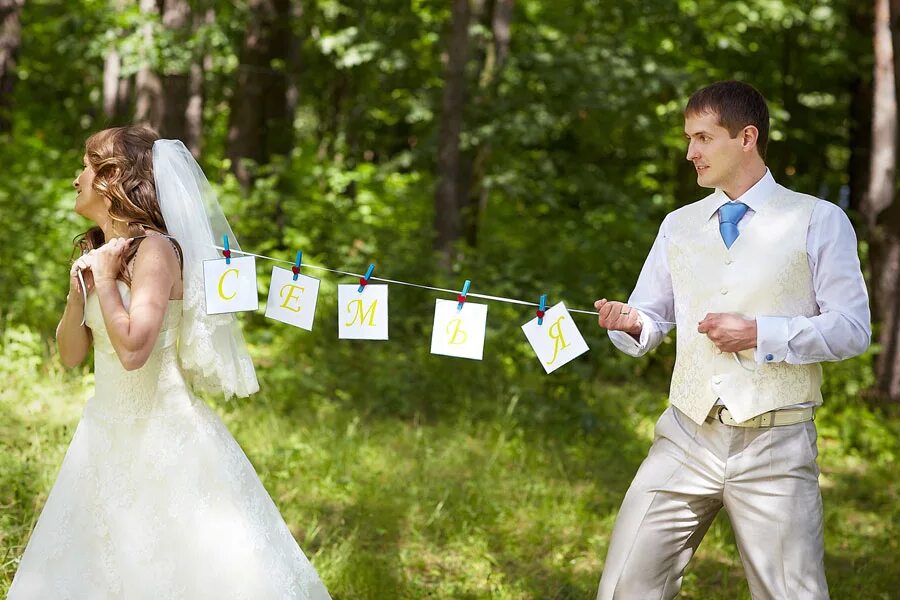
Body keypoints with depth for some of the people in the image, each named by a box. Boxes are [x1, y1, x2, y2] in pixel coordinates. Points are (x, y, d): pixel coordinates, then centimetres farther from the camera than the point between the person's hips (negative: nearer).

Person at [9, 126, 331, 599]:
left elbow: (133, 350, -27)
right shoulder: (96, 253, 10)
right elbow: (71, 355, 13)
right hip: (107, 434, 9)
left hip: (161, 434, -8)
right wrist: (78, 292, -2)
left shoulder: (155, 249, -16)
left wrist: (106, 280, -15)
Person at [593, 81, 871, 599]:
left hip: (775, 445, -3)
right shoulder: (679, 226, 14)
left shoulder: (819, 221, 0)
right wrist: (629, 323, -12)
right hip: (687, 438, 4)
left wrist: (759, 334, -14)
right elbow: (651, 323, 11)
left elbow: (852, 328, -4)